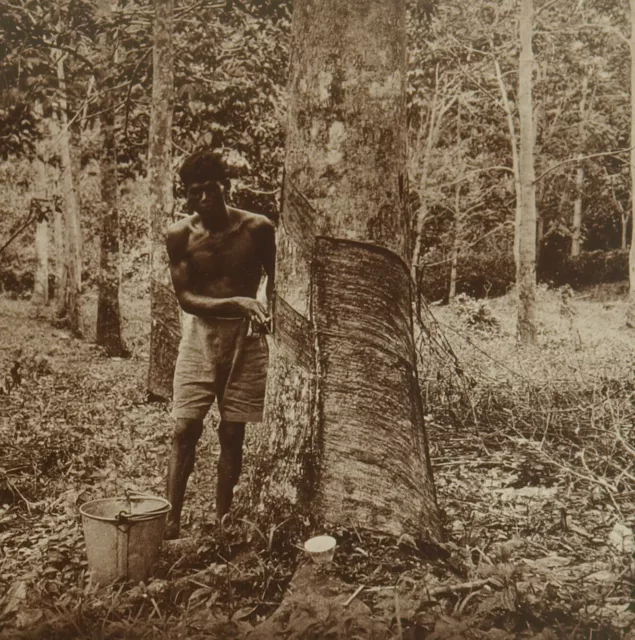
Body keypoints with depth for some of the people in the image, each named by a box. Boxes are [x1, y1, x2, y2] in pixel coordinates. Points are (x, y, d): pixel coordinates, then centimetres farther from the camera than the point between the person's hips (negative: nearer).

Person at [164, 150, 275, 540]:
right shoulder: (181, 235, -5)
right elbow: (185, 297, -8)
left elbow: (274, 281, 11)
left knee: (232, 434, 5)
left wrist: (267, 314, -4)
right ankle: (171, 523, 6)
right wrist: (236, 302, -21)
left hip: (246, 337, 0)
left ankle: (222, 523, 17)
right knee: (185, 430, -3)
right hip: (201, 335, 0)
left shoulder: (257, 228, -5)